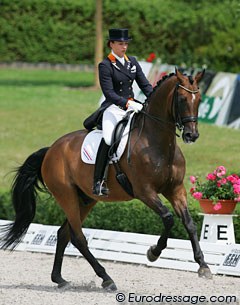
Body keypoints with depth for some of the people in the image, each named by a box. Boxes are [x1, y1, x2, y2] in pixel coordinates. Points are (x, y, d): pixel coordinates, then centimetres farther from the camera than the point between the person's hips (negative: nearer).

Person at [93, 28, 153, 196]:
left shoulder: (132, 62, 12)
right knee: (109, 139, -28)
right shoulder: (105, 66, -7)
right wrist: (127, 104, -28)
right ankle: (98, 181, -23)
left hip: (132, 105, 7)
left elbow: (145, 85, 11)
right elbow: (109, 92, -16)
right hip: (114, 108, -7)